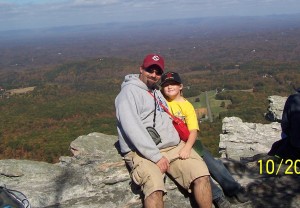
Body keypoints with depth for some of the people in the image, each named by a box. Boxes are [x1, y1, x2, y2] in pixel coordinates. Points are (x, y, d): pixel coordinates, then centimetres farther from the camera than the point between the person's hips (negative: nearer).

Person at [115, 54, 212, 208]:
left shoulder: (156, 92, 23)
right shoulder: (129, 91, -4)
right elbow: (132, 128, -17)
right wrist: (156, 156, -19)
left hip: (173, 147, 7)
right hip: (144, 153, -7)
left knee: (201, 173, -16)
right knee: (155, 187, -33)